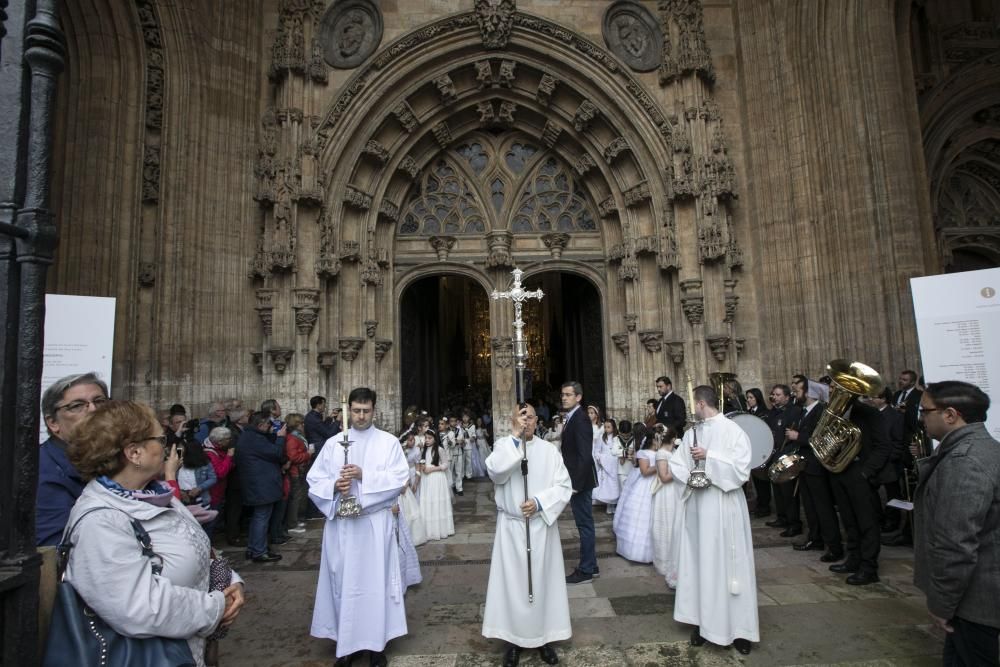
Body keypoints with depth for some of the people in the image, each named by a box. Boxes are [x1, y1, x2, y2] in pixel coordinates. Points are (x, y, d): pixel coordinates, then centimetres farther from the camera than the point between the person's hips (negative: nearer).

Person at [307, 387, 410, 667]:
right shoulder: (333, 443, 7)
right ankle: (345, 642, 25)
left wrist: (364, 475, -19)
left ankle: (376, 642, 20)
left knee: (375, 580, 4)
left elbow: (400, 477, -9)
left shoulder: (389, 442, 1)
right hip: (340, 523, 2)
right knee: (343, 580, 9)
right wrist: (334, 485, -16)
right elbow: (314, 480, 4)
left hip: (375, 522, -2)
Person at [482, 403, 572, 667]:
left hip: (541, 526, 1)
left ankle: (544, 636, 26)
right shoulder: (503, 445, -3)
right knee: (513, 581, 7)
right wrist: (515, 437, -25)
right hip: (511, 526, -1)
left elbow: (564, 486, -2)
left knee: (543, 580, 11)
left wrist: (539, 502, -17)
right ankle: (514, 638, 22)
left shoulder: (549, 450, -1)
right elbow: (496, 472, -23)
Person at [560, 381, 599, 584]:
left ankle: (586, 570, 13)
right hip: (576, 480, 9)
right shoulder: (572, 418, 11)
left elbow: (585, 455, -23)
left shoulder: (580, 420, -18)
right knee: (584, 524, 16)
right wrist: (572, 481, 13)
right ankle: (590, 566, 28)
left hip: (580, 481, -9)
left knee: (585, 524, 2)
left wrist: (576, 483, -22)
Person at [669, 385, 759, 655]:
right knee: (698, 563, 10)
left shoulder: (732, 430, -9)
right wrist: (688, 476, -8)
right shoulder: (692, 433, 7)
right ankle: (702, 621, 22)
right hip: (696, 506, 5)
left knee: (726, 565, 3)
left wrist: (710, 457, -17)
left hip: (723, 506, -5)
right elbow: (677, 465, 9)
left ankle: (738, 628, 17)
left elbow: (741, 468, -15)